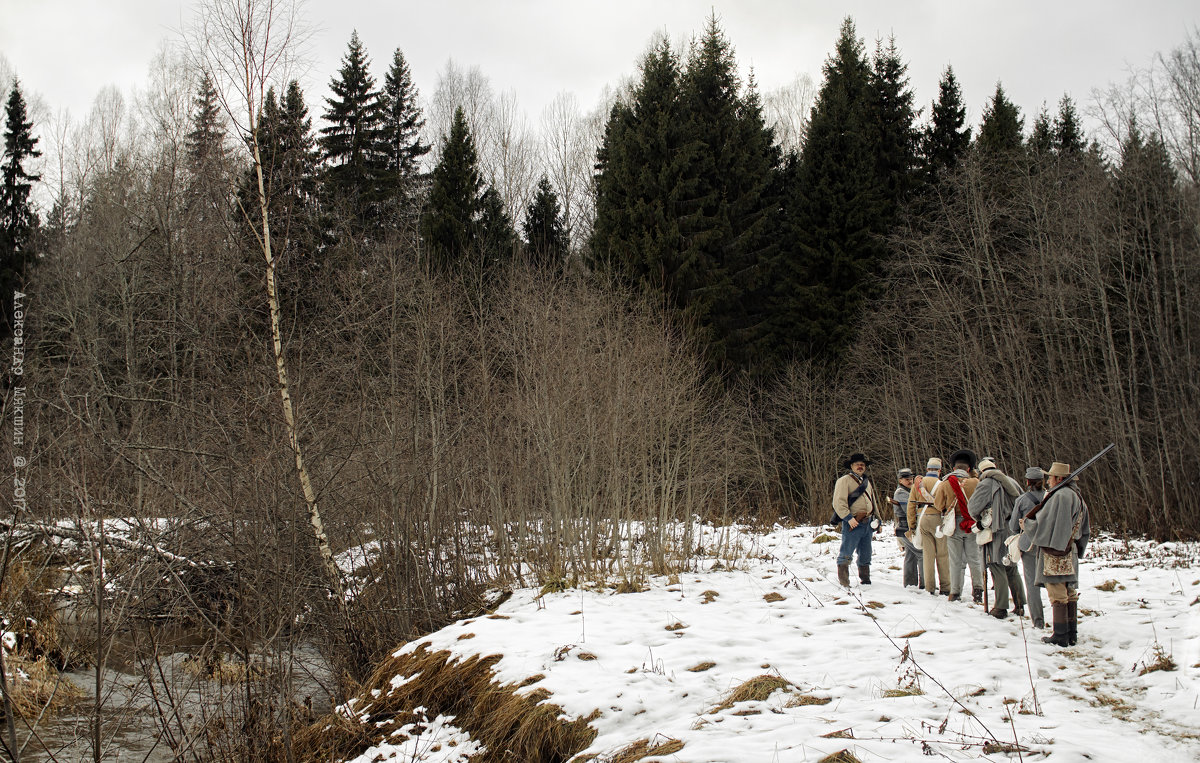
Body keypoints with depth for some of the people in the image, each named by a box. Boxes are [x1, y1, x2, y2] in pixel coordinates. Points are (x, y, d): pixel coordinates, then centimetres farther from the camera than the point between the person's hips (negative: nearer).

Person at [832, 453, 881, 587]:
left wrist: (877, 517, 22)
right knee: (846, 554, -8)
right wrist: (848, 518, -21)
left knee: (865, 555, 13)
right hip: (852, 524, -7)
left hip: (867, 524, 7)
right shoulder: (844, 480, -5)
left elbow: (873, 500, 31)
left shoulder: (867, 481, 20)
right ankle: (843, 581, -3)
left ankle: (865, 581, 23)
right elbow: (839, 502, -14)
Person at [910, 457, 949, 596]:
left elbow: (911, 506, 11)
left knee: (927, 554, 7)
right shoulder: (940, 484, -4)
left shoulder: (917, 484, 11)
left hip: (922, 520, 4)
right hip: (937, 518, -4)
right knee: (942, 554, 2)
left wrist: (911, 527, 14)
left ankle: (929, 587, 7)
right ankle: (945, 587, 3)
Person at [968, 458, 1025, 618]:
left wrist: (979, 519, 12)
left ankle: (1001, 608, -5)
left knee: (997, 568, -4)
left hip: (996, 532, -6)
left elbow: (972, 507, -8)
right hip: (1013, 531, 6)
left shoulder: (986, 484, -8)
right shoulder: (1011, 482, 11)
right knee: (1011, 569, 14)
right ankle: (1019, 606, 16)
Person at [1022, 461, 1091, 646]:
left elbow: (1042, 526, -16)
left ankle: (1060, 636, -3)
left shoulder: (1058, 496, -15)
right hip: (1070, 555, 9)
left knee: (1058, 596, -5)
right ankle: (1072, 634, 16)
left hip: (1054, 555, -9)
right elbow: (1086, 531, 21)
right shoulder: (1077, 498, 14)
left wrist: (1025, 524, 1)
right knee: (1070, 594, 12)